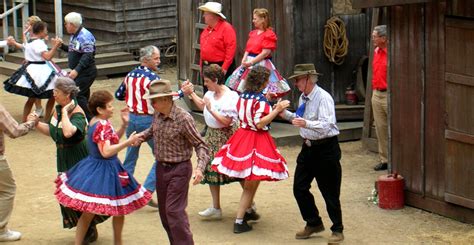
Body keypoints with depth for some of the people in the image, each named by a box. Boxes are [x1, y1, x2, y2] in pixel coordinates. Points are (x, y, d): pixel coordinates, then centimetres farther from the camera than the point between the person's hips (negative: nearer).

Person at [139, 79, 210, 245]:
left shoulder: (183, 118, -21)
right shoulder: (158, 115, -1)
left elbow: (200, 145, -15)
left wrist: (200, 168, -29)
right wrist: (140, 137, 2)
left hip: (179, 170, -7)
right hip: (161, 167, 7)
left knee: (174, 211, -11)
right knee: (164, 211, 13)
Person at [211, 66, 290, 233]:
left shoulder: (242, 96, 7)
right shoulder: (260, 99, -17)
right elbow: (260, 123, -21)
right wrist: (277, 109, -20)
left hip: (243, 136, 8)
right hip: (257, 140, -8)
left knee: (248, 183, 22)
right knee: (251, 184, 0)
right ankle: (239, 221, 0)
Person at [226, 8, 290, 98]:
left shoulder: (269, 34, -11)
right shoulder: (253, 33, 13)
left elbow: (266, 52, -16)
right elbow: (248, 49, 15)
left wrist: (251, 62, -17)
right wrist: (244, 60, -3)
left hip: (261, 64, -8)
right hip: (249, 63, 8)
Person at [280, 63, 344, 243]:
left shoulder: (323, 98, -19)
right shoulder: (303, 97, 8)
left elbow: (326, 125, -28)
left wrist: (306, 124, -42)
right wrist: (286, 115, 7)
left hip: (326, 149, -8)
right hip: (308, 147, 8)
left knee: (329, 192, 1)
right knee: (299, 188, 9)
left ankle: (337, 230, 16)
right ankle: (313, 223, 27)